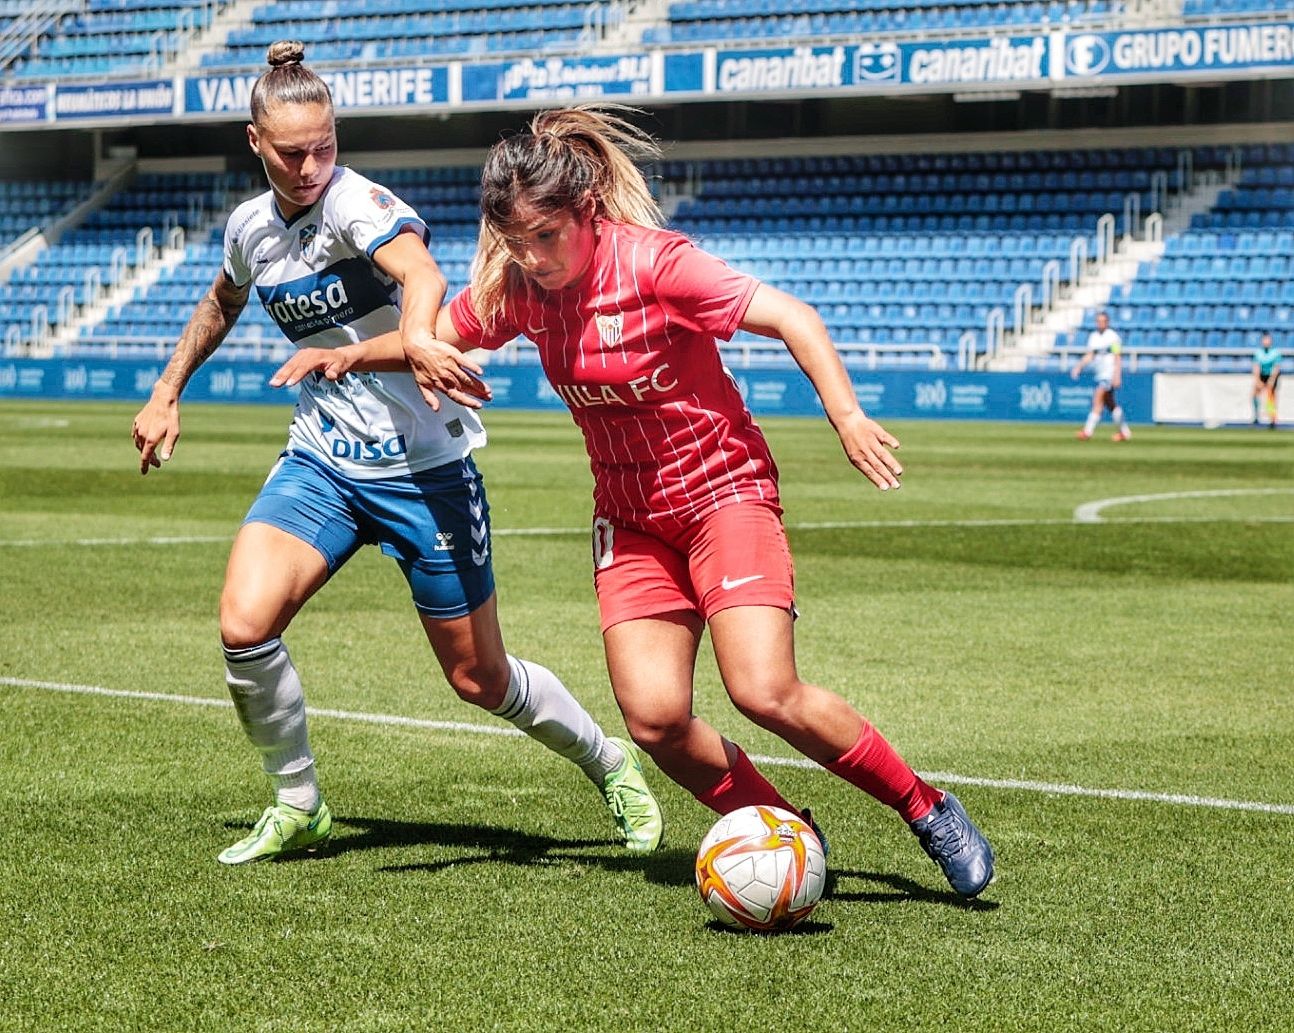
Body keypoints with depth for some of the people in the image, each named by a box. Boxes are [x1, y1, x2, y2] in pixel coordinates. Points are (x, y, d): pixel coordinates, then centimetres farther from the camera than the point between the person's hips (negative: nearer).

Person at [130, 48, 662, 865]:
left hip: (424, 467, -5)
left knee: (480, 678, 3)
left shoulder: (357, 202, -18)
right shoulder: (251, 227, 3)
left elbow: (420, 270, -41)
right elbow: (222, 304, 27)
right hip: (322, 460, 5)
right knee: (245, 623, -19)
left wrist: (415, 338, -61)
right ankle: (299, 806, 4)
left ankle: (610, 763, 32)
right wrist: (167, 393, 26)